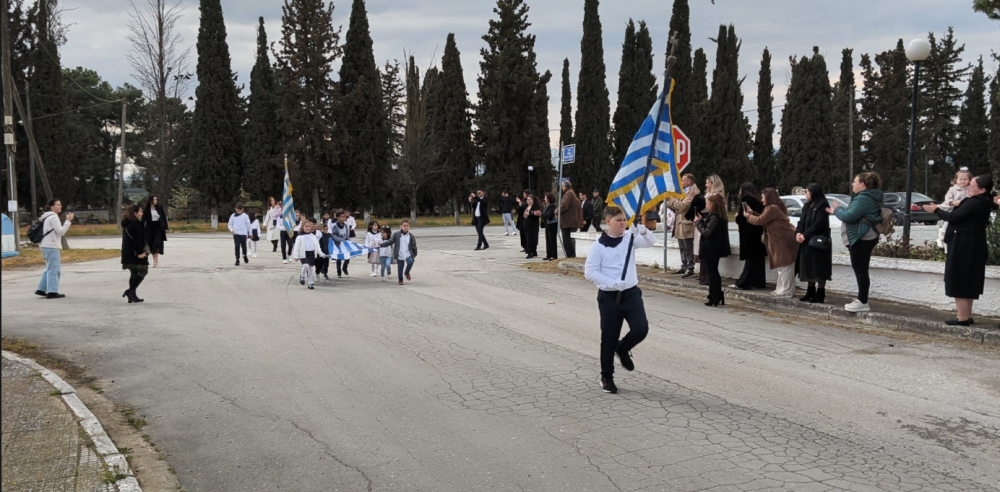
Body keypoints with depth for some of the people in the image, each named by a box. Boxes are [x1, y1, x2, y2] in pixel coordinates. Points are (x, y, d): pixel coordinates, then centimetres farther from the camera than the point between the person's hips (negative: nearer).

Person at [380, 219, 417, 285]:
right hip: (399, 255, 0)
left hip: (408, 254, 0)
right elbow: (390, 241, 0)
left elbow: (414, 246, 8)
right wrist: (381, 245, -10)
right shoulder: (396, 234, -2)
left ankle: (407, 272, 3)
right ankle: (400, 280, 29)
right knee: (400, 268, 6)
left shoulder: (411, 236, 0)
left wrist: (414, 255, 12)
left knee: (410, 262, -26)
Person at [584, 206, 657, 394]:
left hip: (631, 293, 3)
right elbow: (589, 272, -11)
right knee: (609, 337, 4)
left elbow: (651, 242, -6)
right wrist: (612, 283, -20)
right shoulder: (599, 246, -9)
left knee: (641, 329, -11)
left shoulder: (630, 238, 3)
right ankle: (607, 377, 22)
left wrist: (644, 231, -28)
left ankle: (623, 349, 22)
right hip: (609, 296, -3)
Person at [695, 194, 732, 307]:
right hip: (716, 248, 10)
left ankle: (714, 299, 1)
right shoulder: (720, 216, 8)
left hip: (710, 250, -10)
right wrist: (702, 220, 7)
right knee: (714, 272, 18)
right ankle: (718, 297, 25)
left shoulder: (714, 217, -21)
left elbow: (706, 232, -23)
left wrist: (698, 222, -12)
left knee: (711, 273, -3)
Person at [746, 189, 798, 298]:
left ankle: (786, 291, -6)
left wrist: (748, 216, 2)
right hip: (785, 239, 11)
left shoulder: (772, 208, -15)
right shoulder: (776, 207, 19)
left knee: (785, 266, -8)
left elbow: (760, 221, -14)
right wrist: (753, 213, 18)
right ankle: (783, 289, 21)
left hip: (785, 239, -11)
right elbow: (764, 219, 22)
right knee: (784, 266, 15)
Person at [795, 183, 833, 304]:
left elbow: (818, 224, -19)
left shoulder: (822, 205, -12)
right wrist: (798, 233, -6)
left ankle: (820, 294, -2)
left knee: (818, 268, -5)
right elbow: (801, 221, 13)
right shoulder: (807, 206, 17)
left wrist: (805, 235, -18)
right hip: (806, 241, 9)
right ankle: (811, 291, 20)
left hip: (817, 242, -9)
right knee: (808, 267, 12)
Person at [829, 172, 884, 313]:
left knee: (860, 270, -8)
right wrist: (837, 211, 19)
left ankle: (863, 302, -5)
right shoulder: (869, 197, 18)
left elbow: (849, 216, -23)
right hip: (864, 237, 11)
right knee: (860, 269, 13)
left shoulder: (863, 199, -18)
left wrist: (838, 209, -4)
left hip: (861, 238, -11)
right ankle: (861, 300, 18)